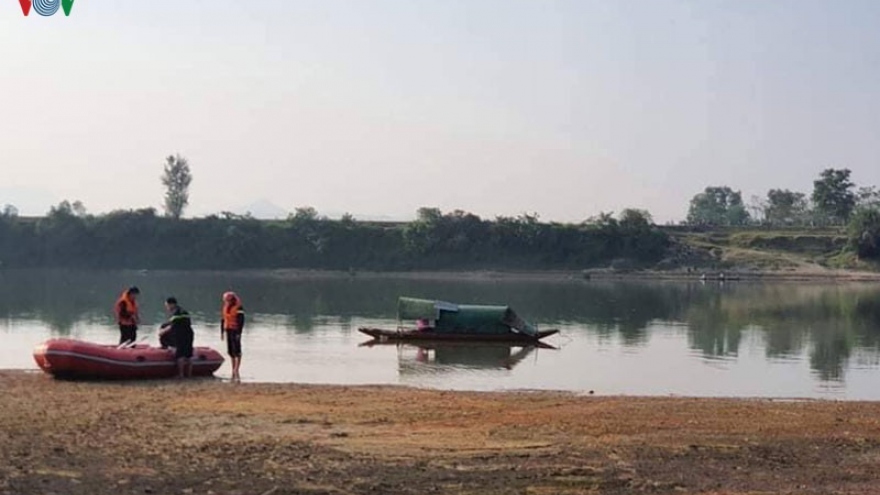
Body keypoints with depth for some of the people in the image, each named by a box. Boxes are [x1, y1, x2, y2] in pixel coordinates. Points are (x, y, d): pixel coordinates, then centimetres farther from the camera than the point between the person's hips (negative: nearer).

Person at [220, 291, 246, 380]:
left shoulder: (238, 308, -11)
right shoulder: (224, 308, 10)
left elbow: (241, 321, -14)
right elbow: (222, 320, 16)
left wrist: (239, 333, -19)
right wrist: (222, 332, 13)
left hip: (235, 331, -7)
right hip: (228, 331, 7)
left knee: (236, 351, -9)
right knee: (231, 351, 10)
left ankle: (236, 371, -12)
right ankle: (234, 371, 17)